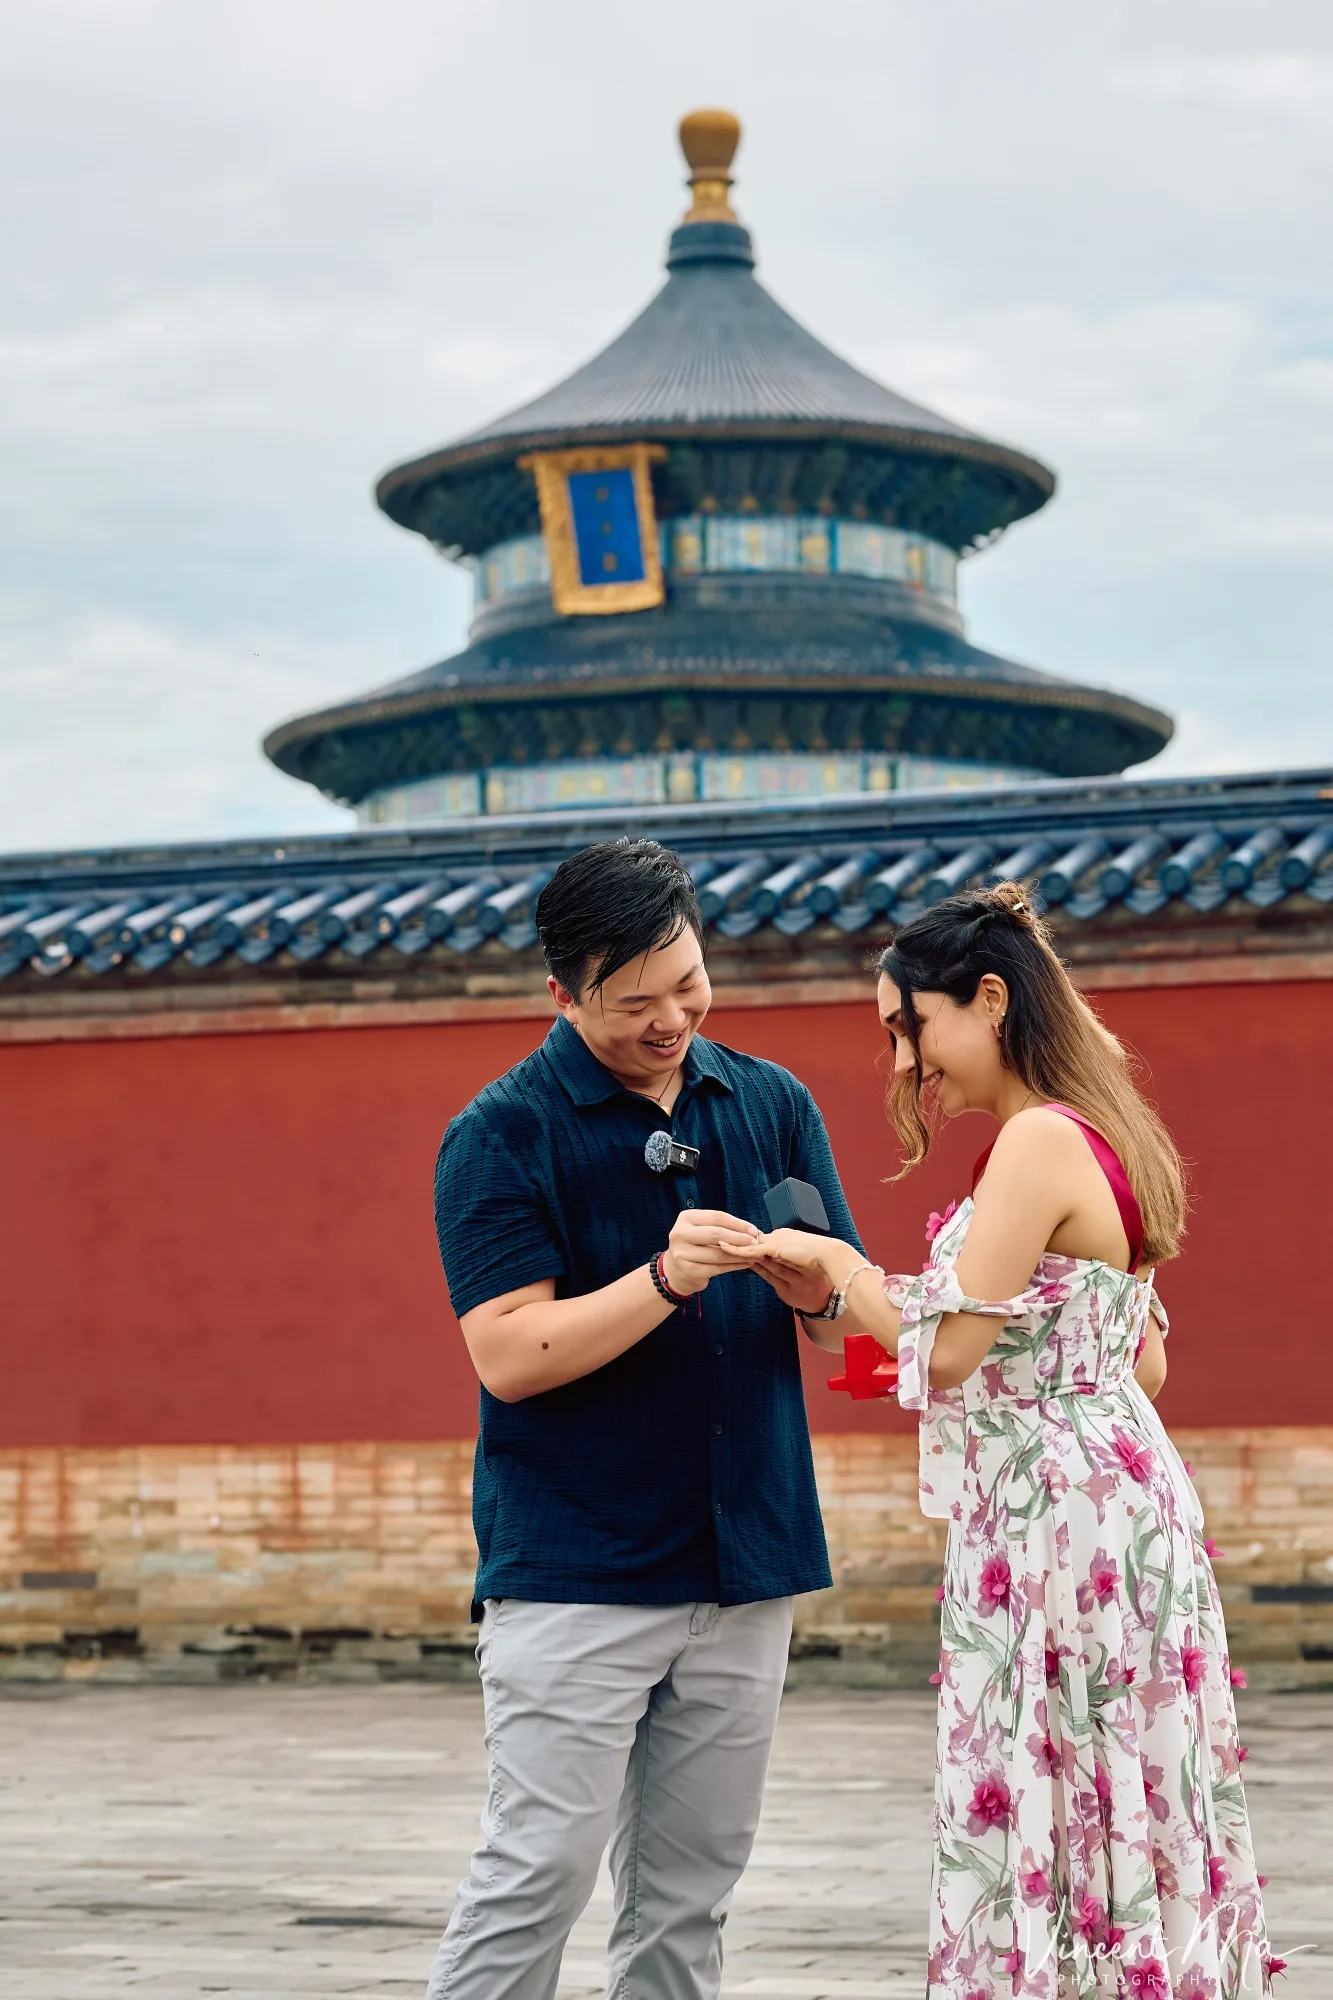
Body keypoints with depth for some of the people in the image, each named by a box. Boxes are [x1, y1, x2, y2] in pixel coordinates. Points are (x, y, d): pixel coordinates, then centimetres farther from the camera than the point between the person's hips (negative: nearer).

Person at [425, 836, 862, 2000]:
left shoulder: (773, 1106, 10)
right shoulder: (502, 1134, -4)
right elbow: (507, 1353, -13)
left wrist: (815, 1290, -13)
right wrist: (666, 1279, -24)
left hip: (745, 1566, 5)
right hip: (572, 1572, -4)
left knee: (687, 1896, 7)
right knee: (541, 1871, -9)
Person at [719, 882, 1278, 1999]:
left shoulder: (1038, 1143, -15)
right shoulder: (1099, 1139, 15)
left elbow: (946, 1350, -19)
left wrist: (838, 1267, -4)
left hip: (1055, 1518, -10)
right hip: (1113, 1501, 10)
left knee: (1042, 1819, -6)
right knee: (1122, 1819, 10)